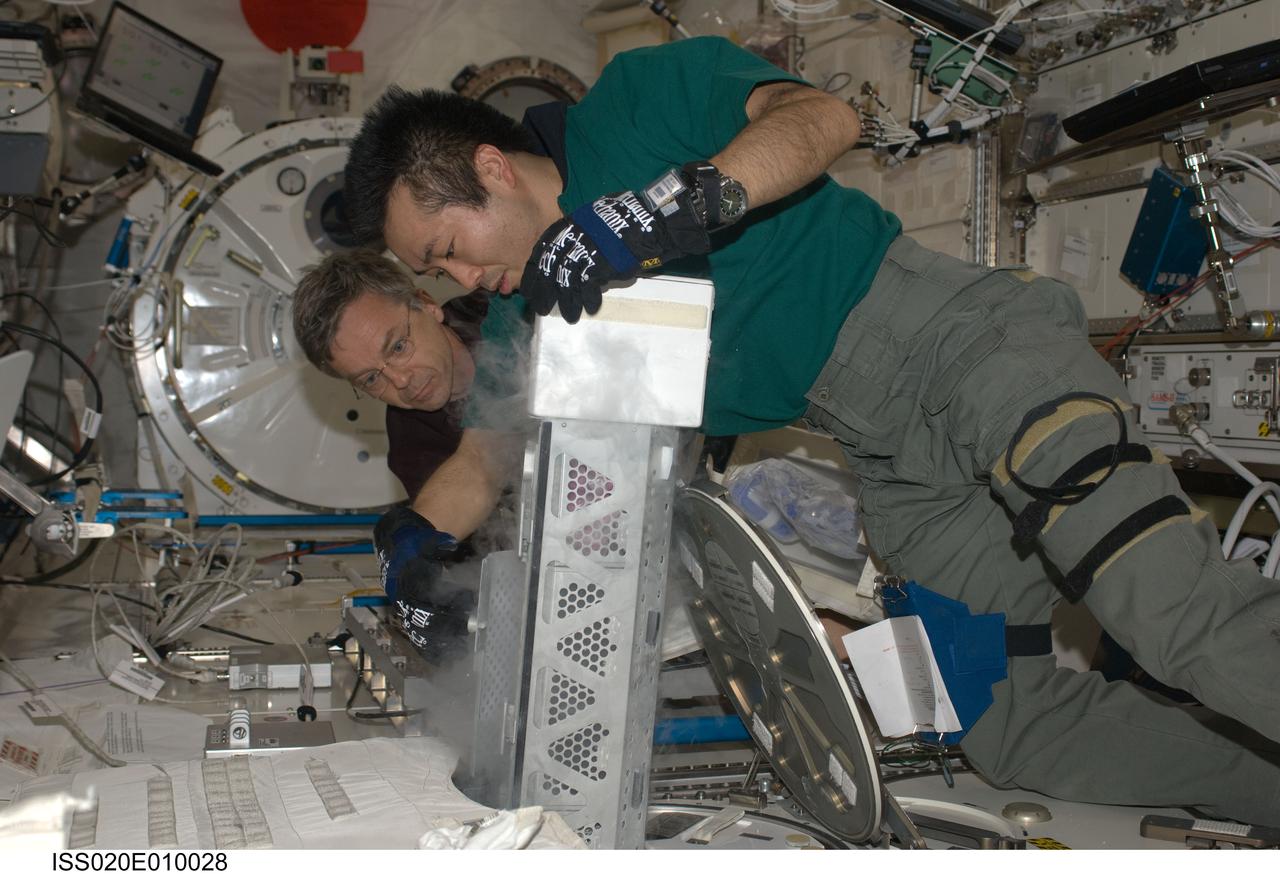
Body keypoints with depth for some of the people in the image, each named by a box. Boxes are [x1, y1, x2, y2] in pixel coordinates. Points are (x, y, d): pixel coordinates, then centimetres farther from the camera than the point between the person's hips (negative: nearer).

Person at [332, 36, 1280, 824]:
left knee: (1181, 620, -24)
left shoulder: (639, 97, -6)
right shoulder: (535, 312, 13)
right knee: (1012, 725, -3)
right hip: (892, 457, 7)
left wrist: (674, 202, -33)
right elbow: (483, 461, 16)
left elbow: (825, 120, -20)